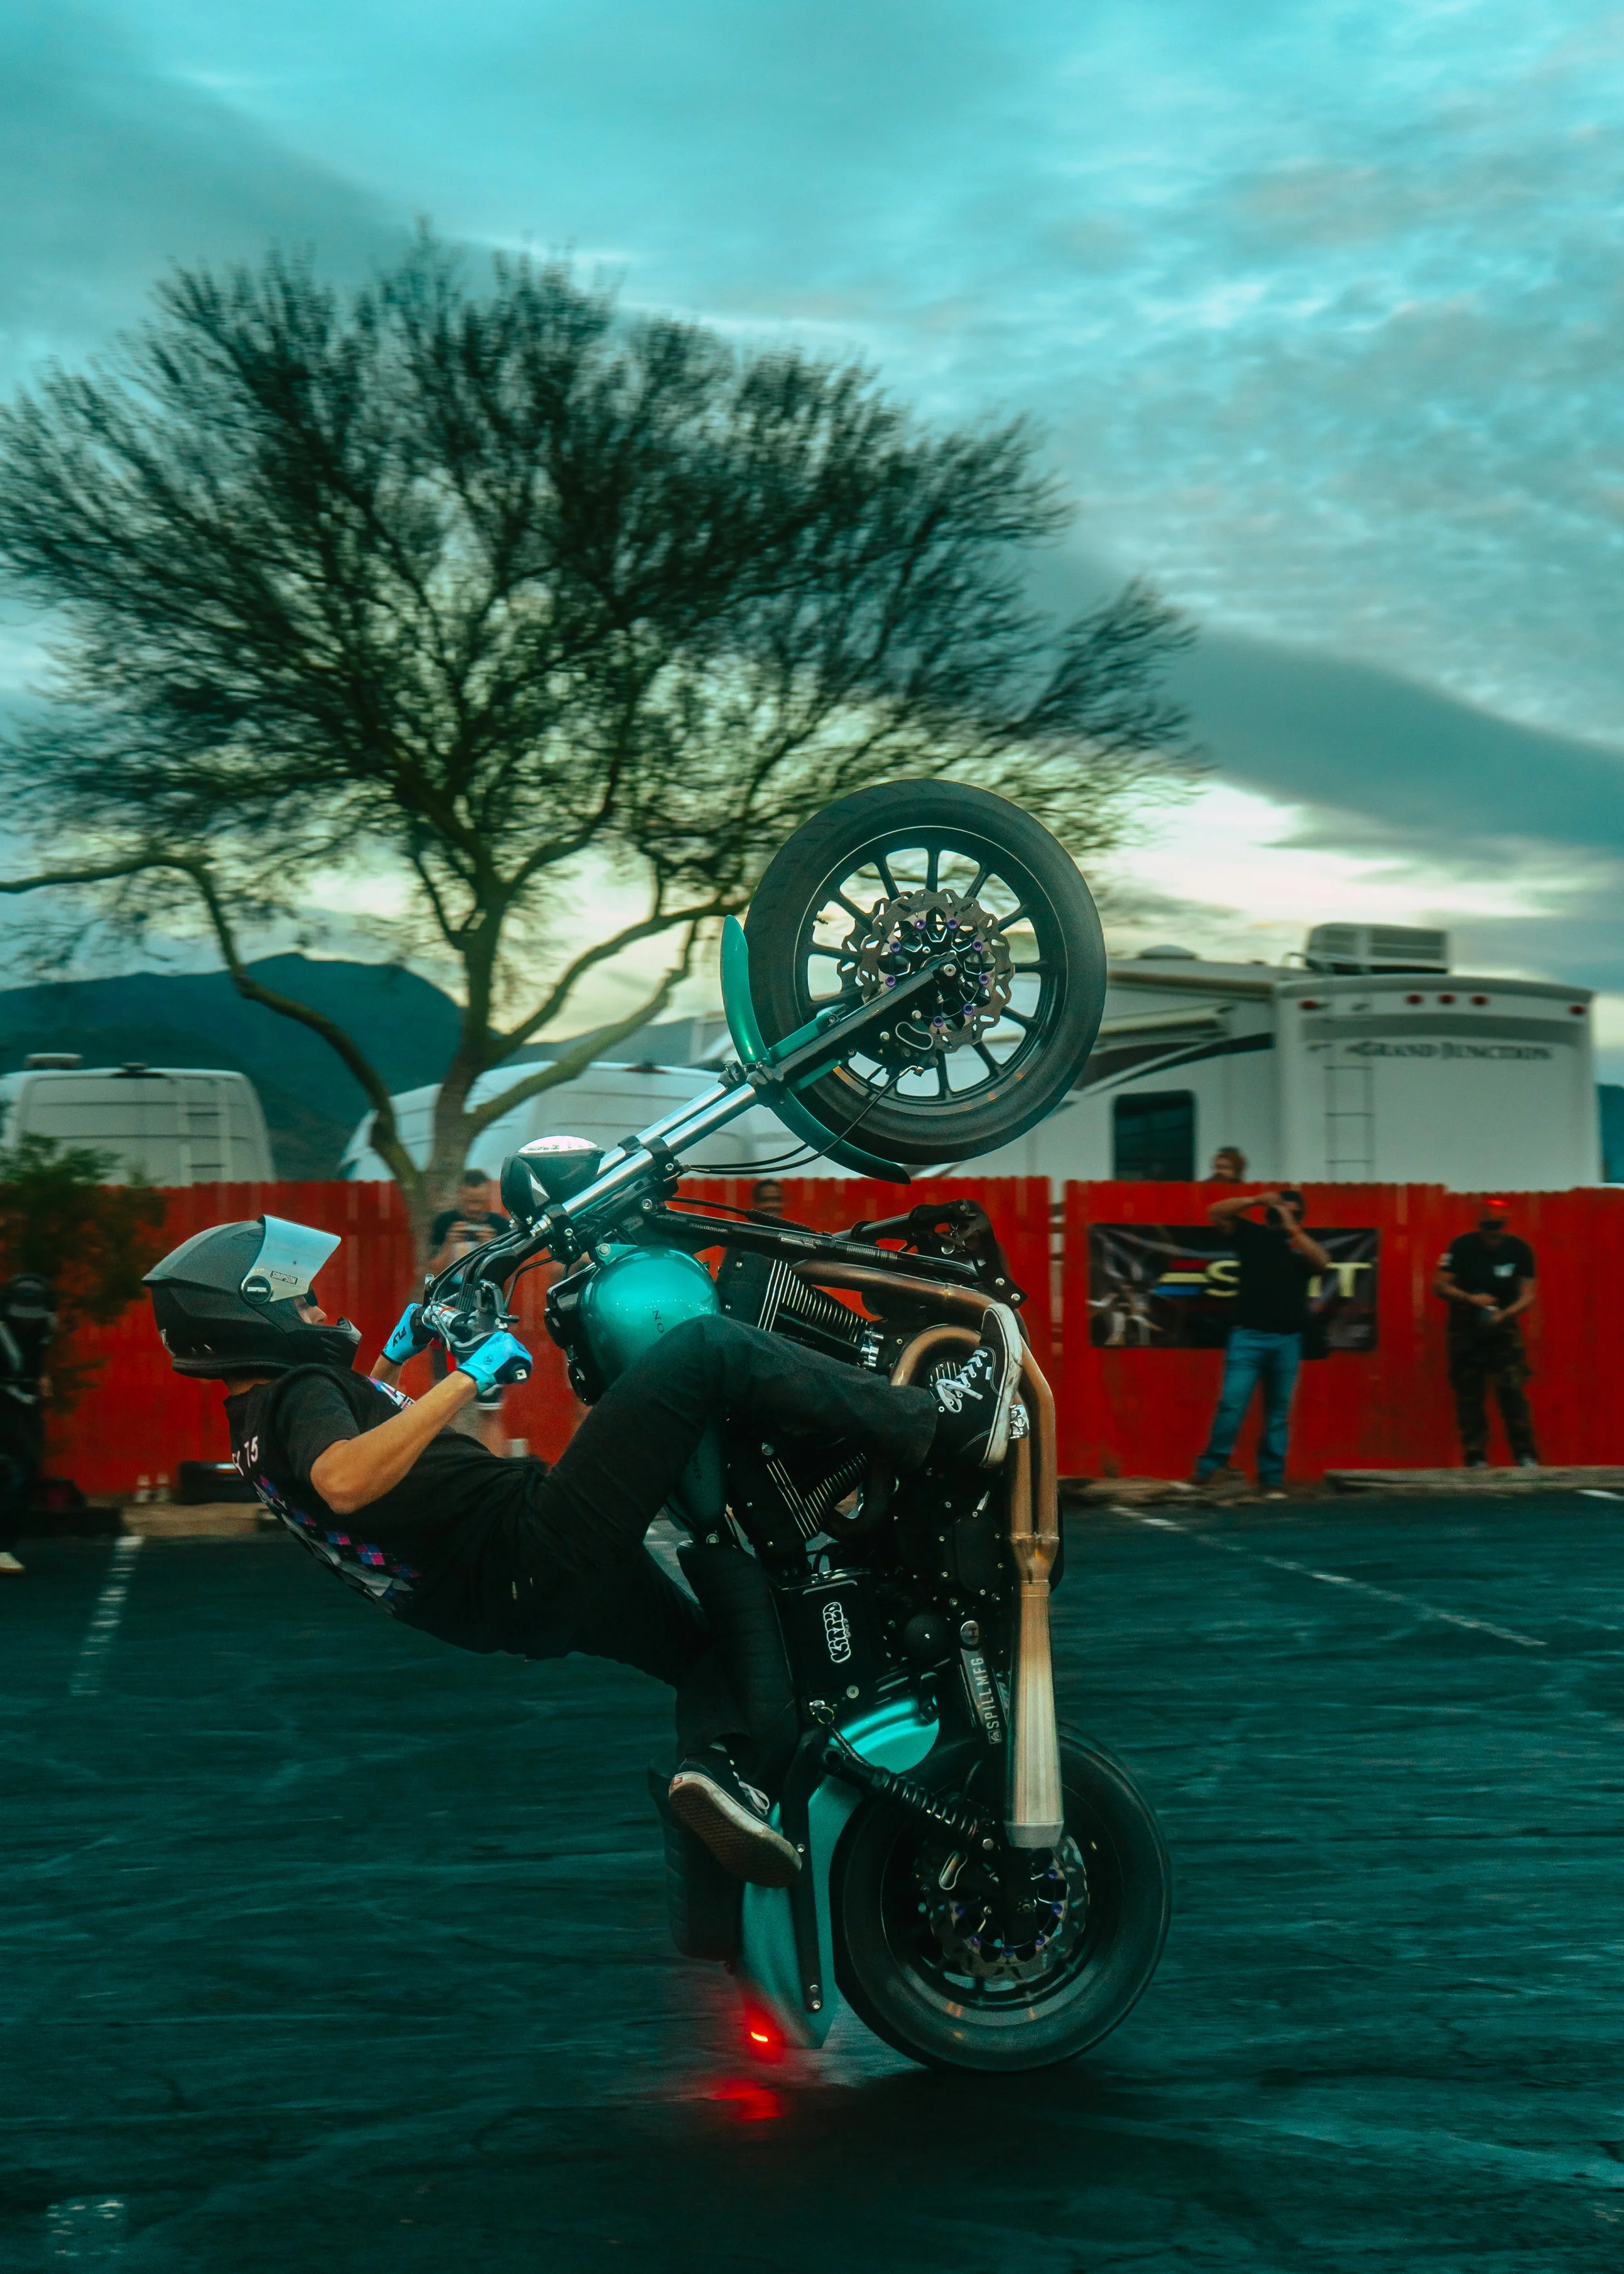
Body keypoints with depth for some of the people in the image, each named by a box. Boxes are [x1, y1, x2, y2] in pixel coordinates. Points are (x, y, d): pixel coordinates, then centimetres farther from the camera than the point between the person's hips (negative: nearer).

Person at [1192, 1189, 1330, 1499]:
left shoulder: (1301, 1246, 10)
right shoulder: (1252, 1234, 8)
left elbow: (1322, 1262, -11)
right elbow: (1216, 1212, 0)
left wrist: (1292, 1229, -10)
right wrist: (1255, 1200, -10)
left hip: (1287, 1341, 2)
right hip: (1248, 1336, -2)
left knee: (1278, 1414, 6)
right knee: (1232, 1404, -11)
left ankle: (1272, 1479, 11)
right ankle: (1208, 1470, -6)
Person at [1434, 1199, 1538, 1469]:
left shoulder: (1519, 1250, -4)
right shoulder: (1462, 1247, -7)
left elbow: (1527, 1296, -6)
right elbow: (1440, 1286, -8)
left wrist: (1504, 1315, -24)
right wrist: (1471, 1299, -24)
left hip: (1503, 1328, 0)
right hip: (1466, 1328, 0)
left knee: (1513, 1391, -11)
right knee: (1469, 1395, -1)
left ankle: (1526, 1456, -6)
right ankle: (1476, 1458, 4)